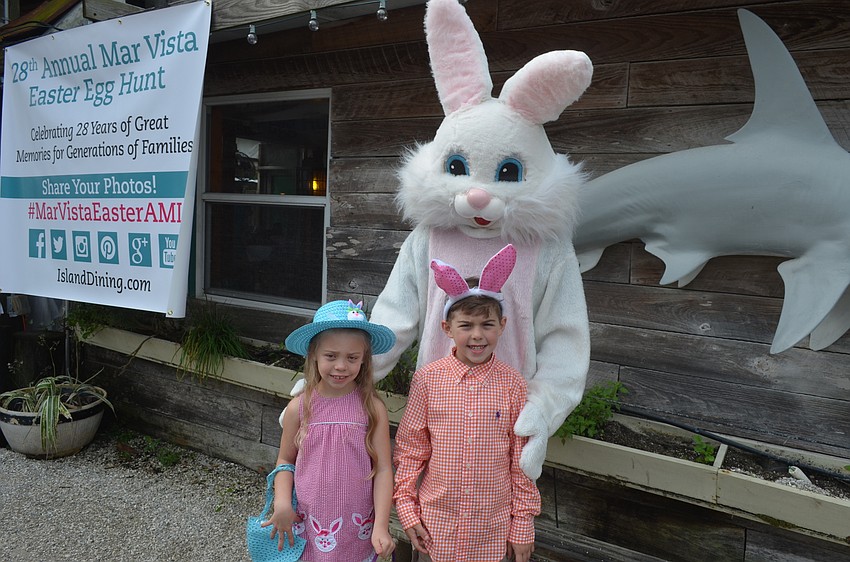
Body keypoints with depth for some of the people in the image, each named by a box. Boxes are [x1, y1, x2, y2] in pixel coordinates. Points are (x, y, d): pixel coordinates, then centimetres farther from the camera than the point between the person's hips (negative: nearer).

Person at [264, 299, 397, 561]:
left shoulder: (372, 408, -10)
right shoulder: (299, 407, -6)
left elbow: (383, 469, -8)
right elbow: (285, 460, 5)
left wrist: (381, 527, -12)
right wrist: (282, 505, -9)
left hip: (357, 528, -1)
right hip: (307, 526, 1)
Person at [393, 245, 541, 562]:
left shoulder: (511, 384, -8)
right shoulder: (427, 379, -8)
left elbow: (522, 460, -2)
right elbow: (409, 449, 0)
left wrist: (523, 525, 1)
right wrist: (406, 507, -1)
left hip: (494, 532, 0)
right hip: (435, 526, 0)